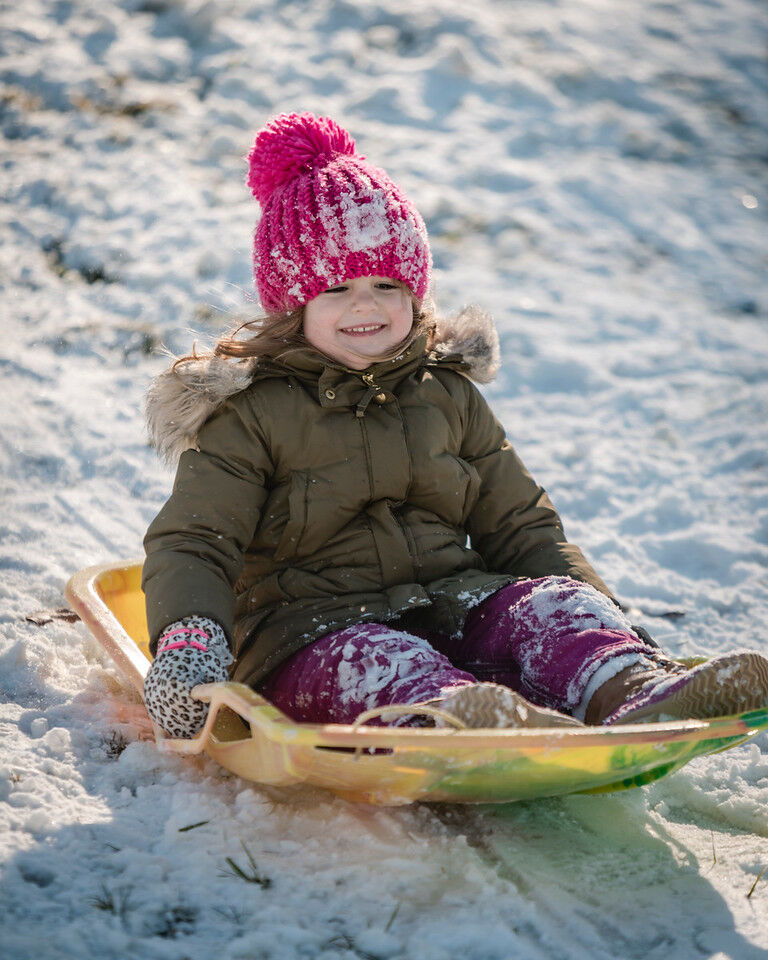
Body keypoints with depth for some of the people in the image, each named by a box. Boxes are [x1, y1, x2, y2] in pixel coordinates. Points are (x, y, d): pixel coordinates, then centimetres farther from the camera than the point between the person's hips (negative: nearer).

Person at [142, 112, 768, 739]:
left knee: (549, 601, -22)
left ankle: (637, 694, -51)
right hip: (312, 633, -4)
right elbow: (190, 546, -5)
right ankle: (450, 722, -68)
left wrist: (608, 631, 6)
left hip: (451, 607, 4)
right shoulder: (248, 414, 2)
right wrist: (186, 636, -29)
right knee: (371, 660, -37)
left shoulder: (448, 394, 17)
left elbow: (518, 525, 20)